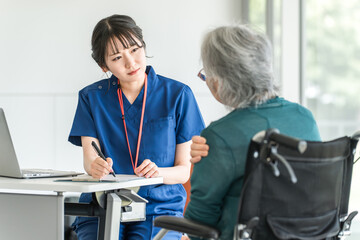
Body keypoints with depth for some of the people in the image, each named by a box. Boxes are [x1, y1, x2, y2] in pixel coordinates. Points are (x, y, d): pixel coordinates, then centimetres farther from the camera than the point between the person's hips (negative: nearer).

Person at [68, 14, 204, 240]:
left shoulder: (177, 95, 4)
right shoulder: (92, 97, 8)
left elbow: (184, 170, 3)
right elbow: (89, 159, -2)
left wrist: (158, 172, -20)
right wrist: (96, 167, -27)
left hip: (159, 206, -1)